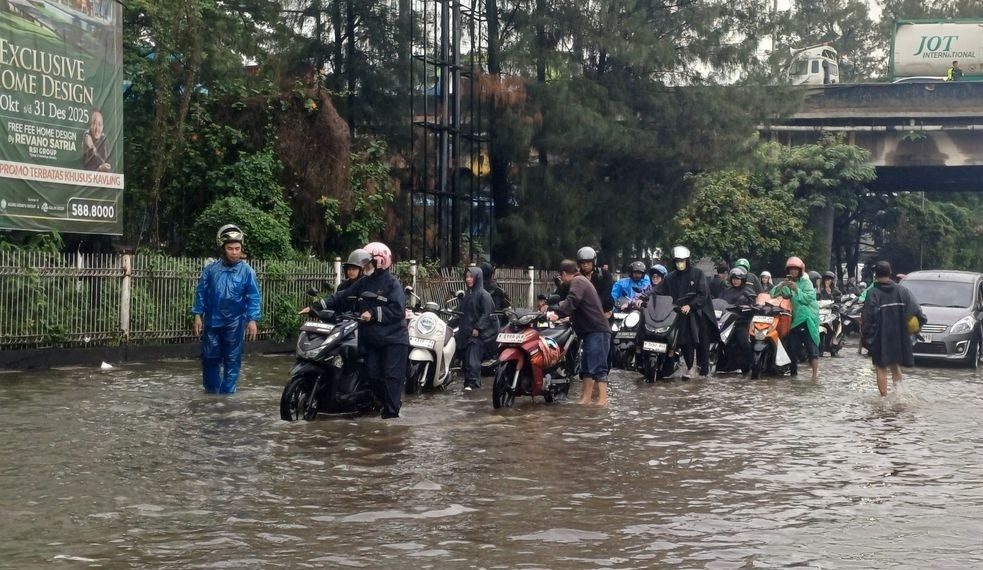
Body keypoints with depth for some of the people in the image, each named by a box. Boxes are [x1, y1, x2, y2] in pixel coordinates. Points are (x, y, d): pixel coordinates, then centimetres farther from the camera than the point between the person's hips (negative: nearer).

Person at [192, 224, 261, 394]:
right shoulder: (211, 269, 0)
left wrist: (252, 320, -13)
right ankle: (211, 391, 26)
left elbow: (253, 297, -6)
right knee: (210, 358, 10)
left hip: (234, 323, -2)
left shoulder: (247, 271, -5)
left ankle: (227, 393, 11)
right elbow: (201, 293, 5)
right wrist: (198, 315, 1)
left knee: (232, 360, 4)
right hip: (212, 321, 2)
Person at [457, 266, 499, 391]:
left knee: (473, 359, -17)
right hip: (465, 332, 8)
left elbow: (487, 314, -11)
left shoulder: (484, 295, -4)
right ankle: (468, 382, 9)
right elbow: (460, 312, 22)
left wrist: (478, 328, -19)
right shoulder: (467, 295, 19)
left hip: (477, 333, -8)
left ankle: (472, 383, -23)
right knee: (465, 358, 4)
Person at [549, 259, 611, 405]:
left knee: (598, 367, -14)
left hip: (597, 331, -11)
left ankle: (602, 400, -18)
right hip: (592, 330, 11)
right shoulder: (582, 281, 25)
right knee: (587, 367, 12)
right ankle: (586, 398, 14)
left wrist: (558, 313, -34)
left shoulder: (577, 281, -7)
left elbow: (572, 300, -26)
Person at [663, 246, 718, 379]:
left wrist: (690, 305, -16)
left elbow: (703, 293, -6)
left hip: (699, 311, -2)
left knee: (702, 341, -1)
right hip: (681, 313, 2)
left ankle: (703, 366, 12)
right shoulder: (670, 278, 9)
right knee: (685, 341, -8)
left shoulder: (697, 273, 0)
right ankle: (689, 368, -1)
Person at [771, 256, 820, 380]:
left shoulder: (805, 282, -1)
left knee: (811, 345, -9)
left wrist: (796, 289, -21)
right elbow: (773, 294, 3)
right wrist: (782, 285, -13)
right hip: (794, 318, 5)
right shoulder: (787, 283, 13)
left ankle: (815, 373, -11)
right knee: (792, 346, 6)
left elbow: (809, 298, -15)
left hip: (807, 318, -5)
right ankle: (793, 371, 17)